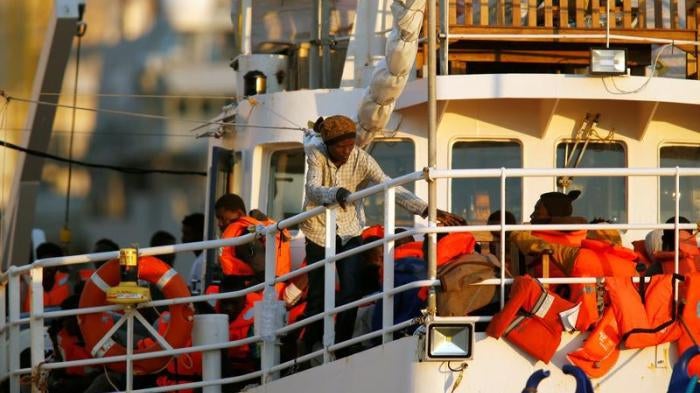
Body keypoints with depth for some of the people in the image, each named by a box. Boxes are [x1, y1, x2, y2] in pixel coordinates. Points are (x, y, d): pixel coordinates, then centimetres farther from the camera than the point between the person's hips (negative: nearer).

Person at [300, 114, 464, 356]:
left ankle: (341, 348, 1)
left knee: (351, 291, -10)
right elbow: (312, 189, -31)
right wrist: (336, 193, -54)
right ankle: (310, 351, 17)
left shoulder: (361, 160, -14)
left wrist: (426, 209, -32)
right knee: (318, 294, 0)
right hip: (319, 230, -1)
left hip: (349, 230, 1)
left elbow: (392, 189, -20)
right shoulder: (315, 154, -17)